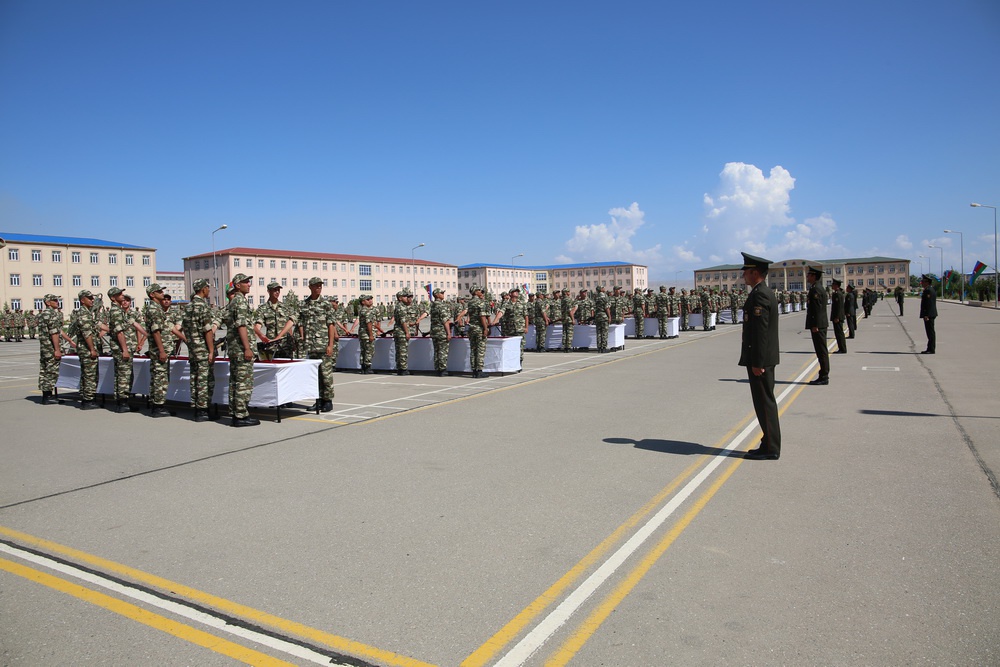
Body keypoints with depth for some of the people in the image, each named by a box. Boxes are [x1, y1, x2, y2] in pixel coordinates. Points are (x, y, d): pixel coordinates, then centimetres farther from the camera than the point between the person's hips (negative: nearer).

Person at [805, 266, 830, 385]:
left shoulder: (815, 289, -15)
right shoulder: (819, 288, 17)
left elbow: (817, 308, -21)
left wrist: (815, 325, -21)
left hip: (818, 325, -11)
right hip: (820, 324, 11)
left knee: (822, 351, -6)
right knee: (822, 351, 13)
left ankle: (824, 377, -2)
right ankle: (824, 376, 19)